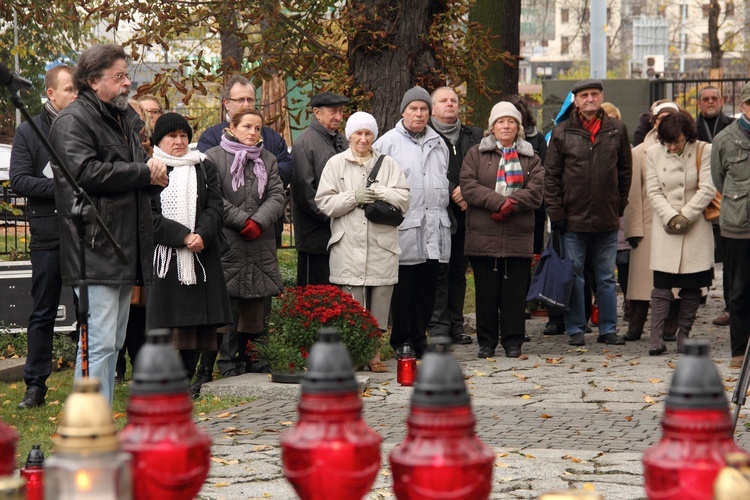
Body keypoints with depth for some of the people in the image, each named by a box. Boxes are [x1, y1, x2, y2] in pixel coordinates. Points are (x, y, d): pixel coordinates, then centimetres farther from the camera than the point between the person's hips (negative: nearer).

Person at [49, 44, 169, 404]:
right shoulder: (73, 121, -9)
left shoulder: (124, 118, 21)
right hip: (95, 250, -10)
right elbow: (86, 172, -22)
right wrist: (145, 173, -14)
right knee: (99, 343, -12)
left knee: (113, 343, 13)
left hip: (124, 249, 10)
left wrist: (155, 171, 2)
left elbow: (141, 166, 27)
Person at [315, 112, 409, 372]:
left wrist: (382, 193, -13)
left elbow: (404, 199, 3)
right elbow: (324, 203, 1)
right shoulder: (336, 164, 9)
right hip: (348, 245, -2)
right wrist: (354, 197, -10)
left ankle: (374, 353, 12)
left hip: (382, 245, 2)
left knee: (379, 303, 3)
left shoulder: (388, 164, 13)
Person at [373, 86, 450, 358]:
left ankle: (419, 339, 17)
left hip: (434, 228, 5)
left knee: (428, 289, 8)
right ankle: (401, 341, 7)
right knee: (404, 289, -2)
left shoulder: (438, 143, 18)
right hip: (405, 228, -5)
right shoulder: (388, 142, 0)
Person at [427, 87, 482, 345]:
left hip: (465, 214, 4)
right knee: (439, 270, -5)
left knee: (459, 270, 8)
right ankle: (438, 325, -2)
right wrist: (453, 194, -16)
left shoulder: (475, 136, 15)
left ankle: (456, 324, 14)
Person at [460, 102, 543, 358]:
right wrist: (499, 201, -16)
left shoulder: (530, 158, 14)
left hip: (518, 237, 1)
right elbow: (468, 186, -5)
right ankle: (486, 342, 11)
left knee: (515, 292, 1)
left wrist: (510, 205, -16)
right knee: (486, 292, 3)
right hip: (483, 236, -1)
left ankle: (513, 341, 10)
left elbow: (536, 191, 0)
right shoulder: (476, 154, 9)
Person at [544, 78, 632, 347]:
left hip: (607, 218, 2)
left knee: (607, 277, 9)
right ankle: (576, 329, 12)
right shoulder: (562, 133, 0)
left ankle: (608, 329, 17)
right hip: (573, 218, -1)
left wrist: (620, 205, 6)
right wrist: (555, 211, -6)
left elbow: (624, 171, 12)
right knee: (574, 276, 4)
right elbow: (551, 175, 0)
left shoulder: (617, 131, 5)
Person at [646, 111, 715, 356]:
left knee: (692, 285, 2)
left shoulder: (704, 151, -2)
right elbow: (654, 191, 2)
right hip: (665, 226, 1)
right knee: (662, 283, -6)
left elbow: (707, 189, -6)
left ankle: (684, 333, 11)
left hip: (696, 228, -1)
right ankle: (656, 336, -8)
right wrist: (670, 217, -11)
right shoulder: (654, 153, 5)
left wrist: (685, 215, -12)